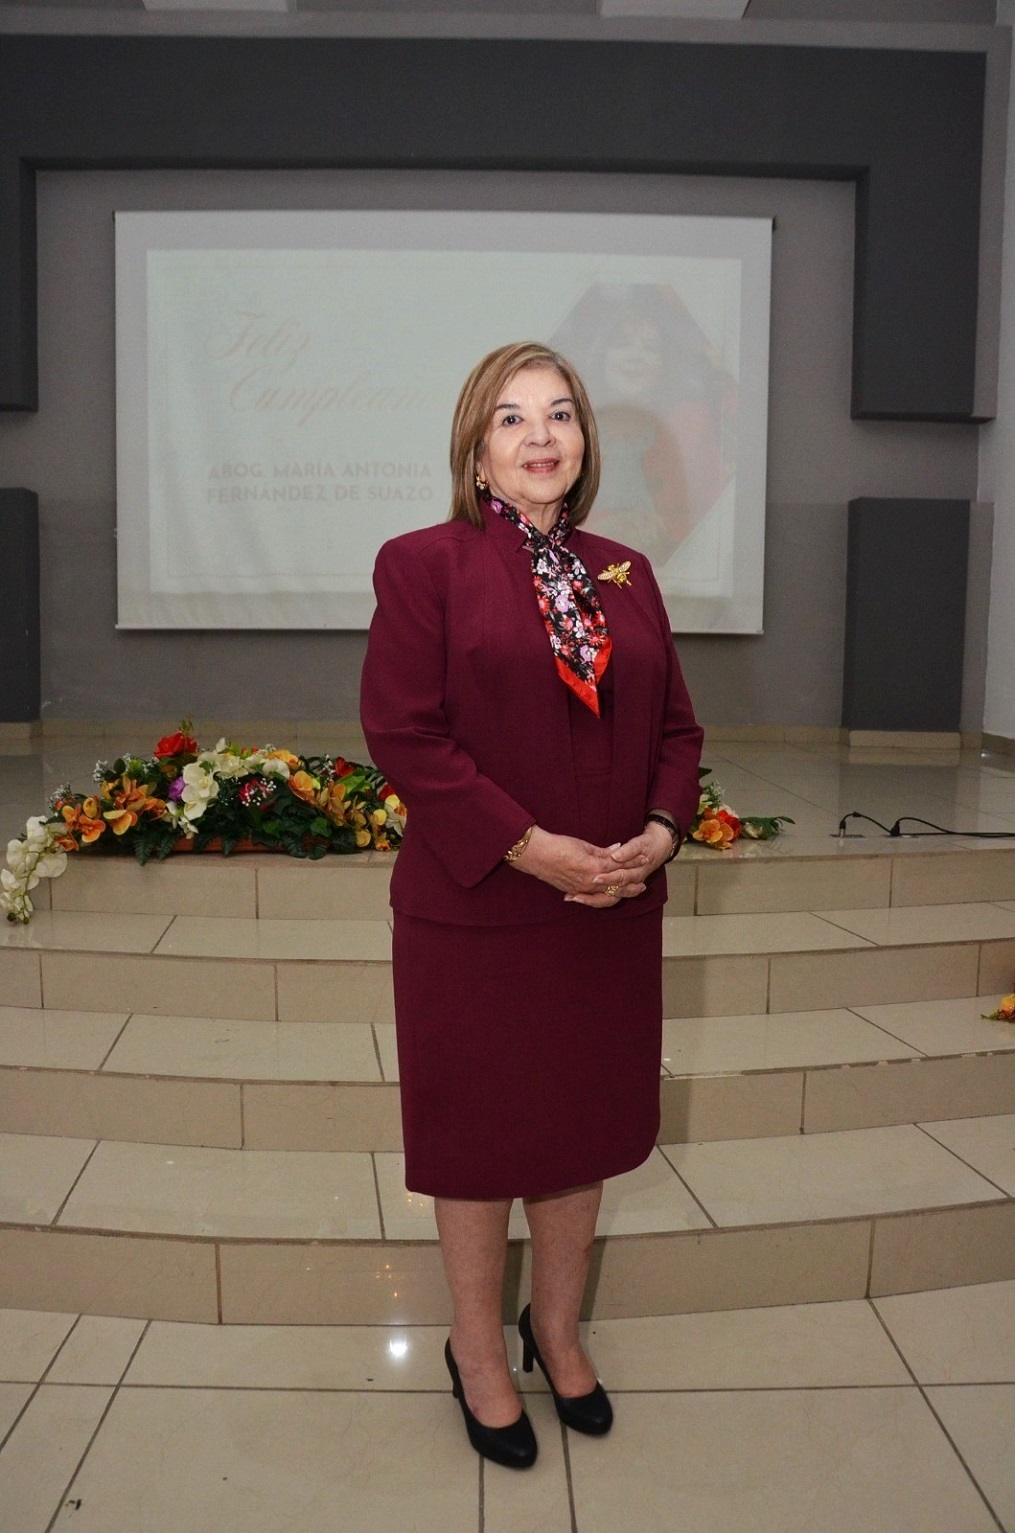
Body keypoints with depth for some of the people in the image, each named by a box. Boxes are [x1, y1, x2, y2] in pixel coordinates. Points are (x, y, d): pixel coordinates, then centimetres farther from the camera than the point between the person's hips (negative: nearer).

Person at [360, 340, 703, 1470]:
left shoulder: (624, 573, 9)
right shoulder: (423, 564, -6)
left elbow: (676, 726, 11)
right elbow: (402, 732, -13)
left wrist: (661, 830, -7)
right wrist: (528, 846, -18)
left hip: (612, 910, 5)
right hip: (476, 912, -4)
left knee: (582, 1127, 17)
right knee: (481, 1134, 10)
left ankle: (557, 1327, 39)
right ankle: (476, 1346, 33)